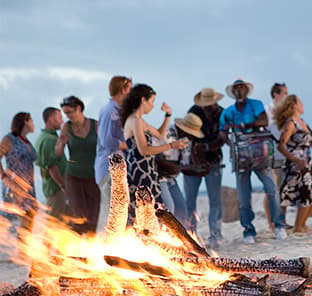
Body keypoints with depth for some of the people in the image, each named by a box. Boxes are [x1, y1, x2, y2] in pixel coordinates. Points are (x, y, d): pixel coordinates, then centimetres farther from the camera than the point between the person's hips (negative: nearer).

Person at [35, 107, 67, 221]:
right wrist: (64, 186, -23)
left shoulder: (42, 137, 14)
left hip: (48, 185, 10)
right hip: (56, 186, -10)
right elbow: (52, 166, -24)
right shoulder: (50, 140, -18)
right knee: (57, 216, -7)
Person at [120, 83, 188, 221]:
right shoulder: (135, 121, -13)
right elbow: (143, 150, -20)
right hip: (140, 172, -10)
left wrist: (168, 115, 25)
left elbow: (159, 134, 31)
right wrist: (171, 145, -21)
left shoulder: (138, 120, 18)